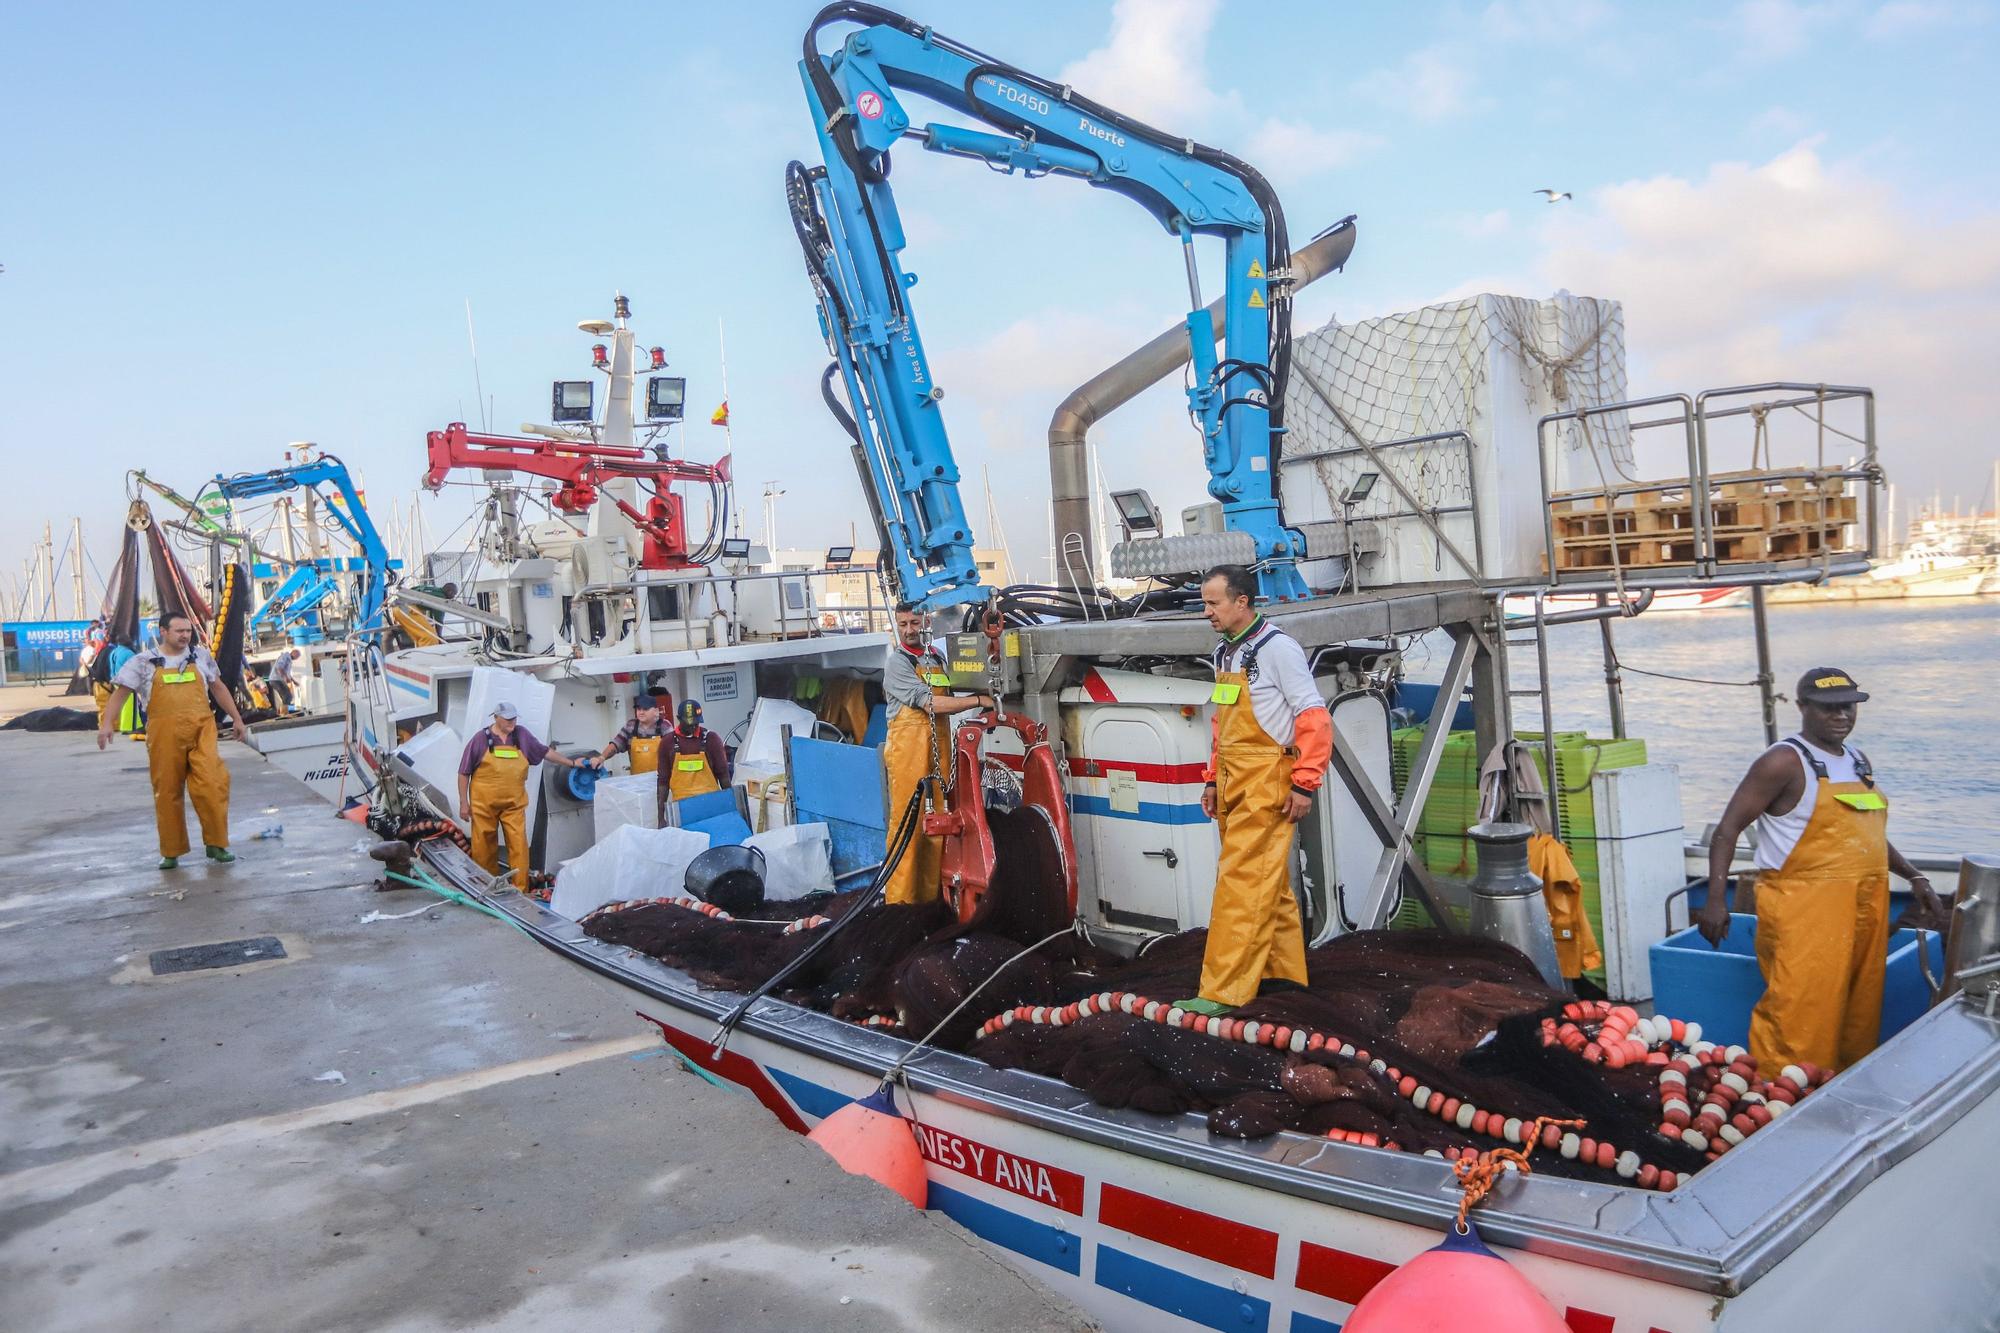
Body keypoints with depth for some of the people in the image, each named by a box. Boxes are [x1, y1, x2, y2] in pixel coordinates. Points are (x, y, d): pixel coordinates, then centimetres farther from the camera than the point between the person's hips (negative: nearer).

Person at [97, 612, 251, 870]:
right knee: (167, 792, 4)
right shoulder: (143, 662, 7)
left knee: (211, 786, -11)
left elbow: (218, 688, 24)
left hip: (201, 731, 1)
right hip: (164, 735, -1)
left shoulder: (201, 656, 15)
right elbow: (120, 693, 4)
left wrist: (236, 718, 23)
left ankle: (216, 844, 1)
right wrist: (106, 723, -10)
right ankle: (171, 852, 16)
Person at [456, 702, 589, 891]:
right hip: (484, 804, -2)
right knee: (484, 848, 6)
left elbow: (544, 752, 18)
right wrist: (463, 803, 1)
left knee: (519, 845, -6)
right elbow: (464, 773, 3)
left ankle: (520, 890, -1)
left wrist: (571, 763, 17)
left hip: (514, 804, 2)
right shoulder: (481, 739, -1)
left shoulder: (522, 735, 7)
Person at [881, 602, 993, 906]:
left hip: (939, 747, 7)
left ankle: (931, 894, 11)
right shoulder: (897, 662, -5)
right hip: (908, 747, -6)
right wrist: (978, 700, -14)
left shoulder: (937, 657, 18)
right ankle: (900, 899, -6)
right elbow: (930, 704, -14)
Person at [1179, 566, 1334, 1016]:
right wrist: (1213, 779, 19)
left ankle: (1224, 991, -8)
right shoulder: (1225, 652, 14)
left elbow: (1315, 719, -14)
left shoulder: (1277, 648, -12)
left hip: (1266, 784, -9)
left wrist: (1304, 784, -15)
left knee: (1243, 884, -9)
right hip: (1234, 785, 9)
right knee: (1268, 883, 15)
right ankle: (1283, 971, 26)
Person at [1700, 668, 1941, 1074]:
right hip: (1804, 909, -8)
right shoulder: (1785, 762, -10)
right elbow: (1727, 829, -14)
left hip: (1865, 908, 8)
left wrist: (1914, 876, 18)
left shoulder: (1858, 762, 15)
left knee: (1859, 1016, 14)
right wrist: (1715, 900, -21)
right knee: (1800, 1018, -9)